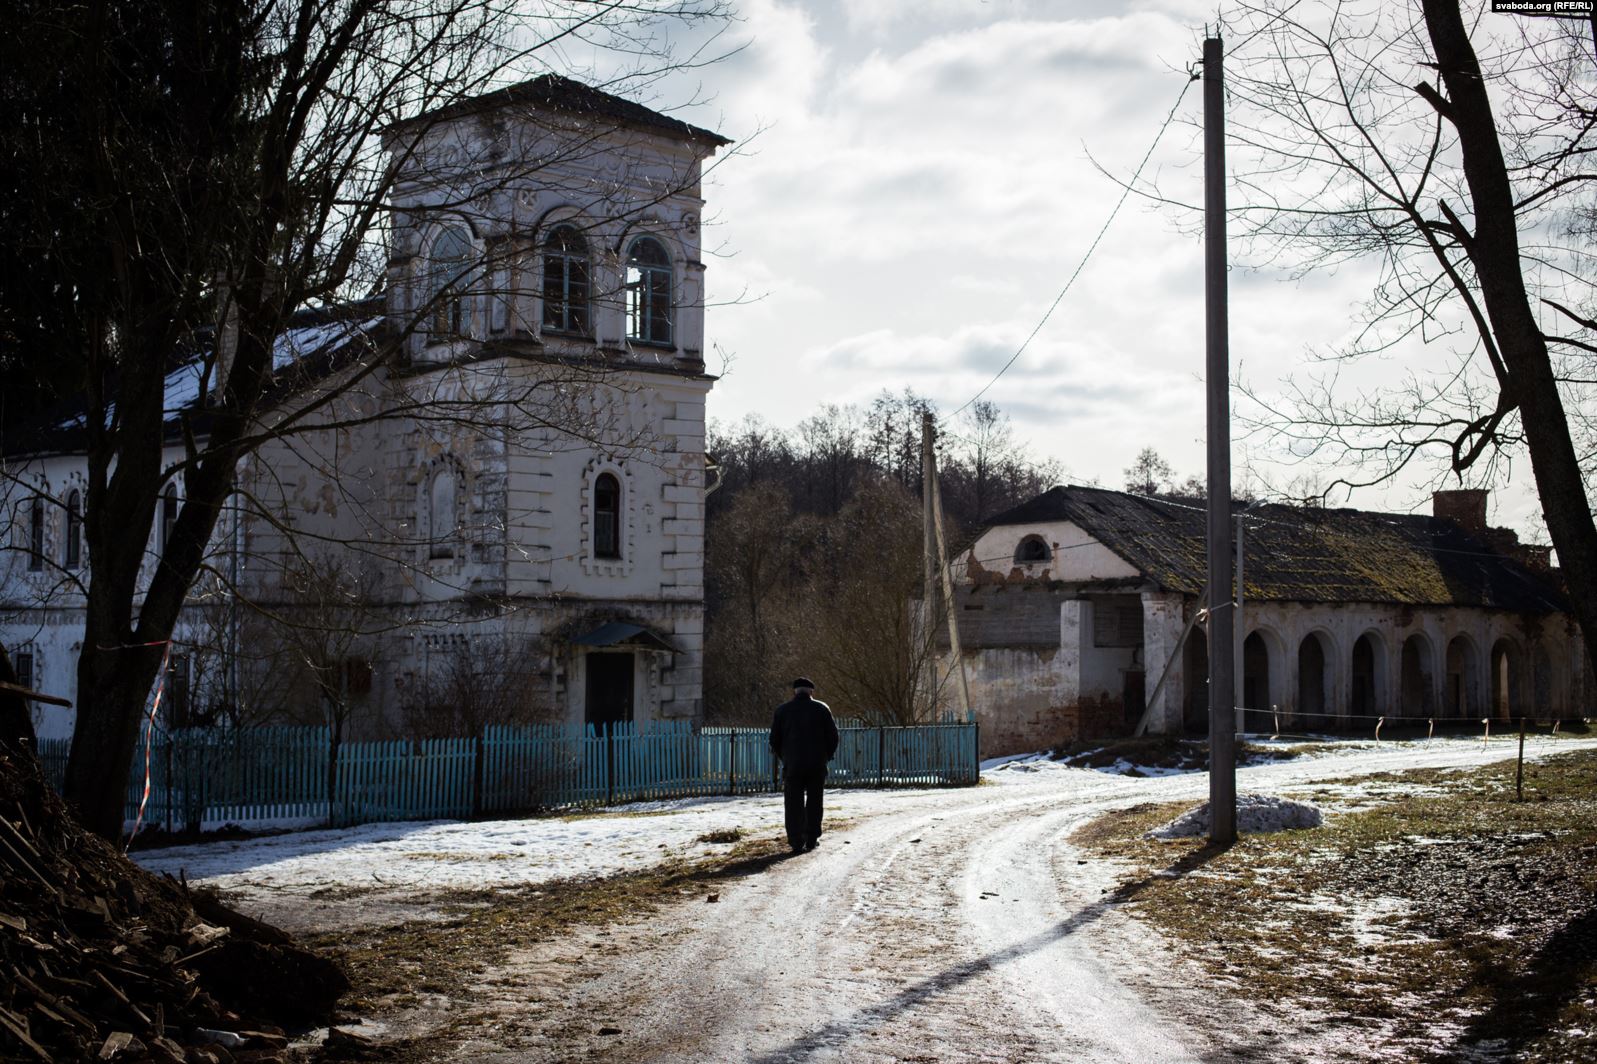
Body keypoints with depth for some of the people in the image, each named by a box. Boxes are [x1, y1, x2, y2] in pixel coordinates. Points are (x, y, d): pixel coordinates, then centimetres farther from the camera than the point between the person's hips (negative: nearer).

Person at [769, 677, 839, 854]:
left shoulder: (783, 710, 3)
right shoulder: (822, 709, 1)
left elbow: (774, 738, 3)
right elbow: (833, 736, -1)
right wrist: (826, 756, 14)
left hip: (792, 764, 0)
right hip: (817, 764, 0)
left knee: (794, 804, 4)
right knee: (814, 802, 13)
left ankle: (796, 842, -3)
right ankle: (811, 839, 13)